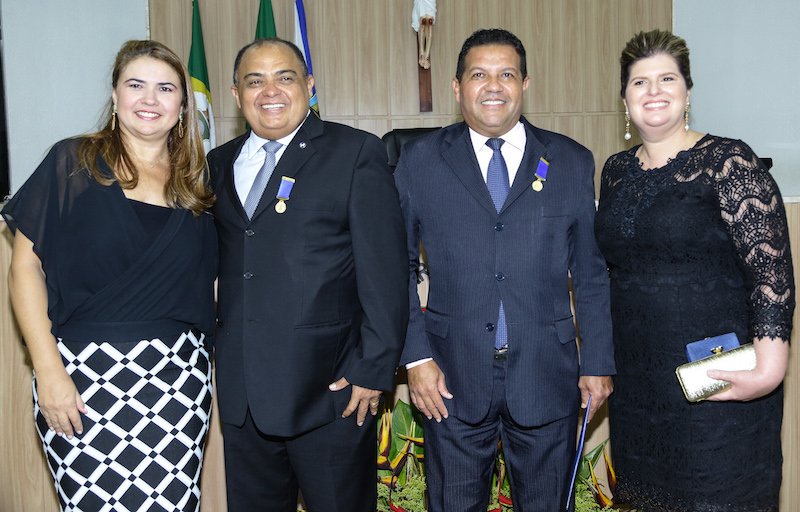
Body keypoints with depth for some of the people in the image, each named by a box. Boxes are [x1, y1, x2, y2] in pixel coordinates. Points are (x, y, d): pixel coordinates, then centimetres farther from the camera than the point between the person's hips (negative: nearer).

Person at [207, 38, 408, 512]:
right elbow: (216, 263, 16)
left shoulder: (356, 152, -4)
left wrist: (373, 369, -13)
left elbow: (385, 271, -9)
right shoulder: (220, 164, 12)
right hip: (241, 393, 5)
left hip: (330, 386, -4)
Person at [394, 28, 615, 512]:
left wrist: (598, 362, 4)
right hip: (452, 379, 0)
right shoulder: (420, 160, 1)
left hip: (546, 378, 1)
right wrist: (416, 356, -5)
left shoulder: (573, 162, 3)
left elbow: (590, 272, 6)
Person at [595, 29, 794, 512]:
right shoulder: (615, 170, 8)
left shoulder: (728, 162, -10)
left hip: (719, 385, -5)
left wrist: (769, 367, -24)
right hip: (638, 382, 6)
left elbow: (771, 266, -16)